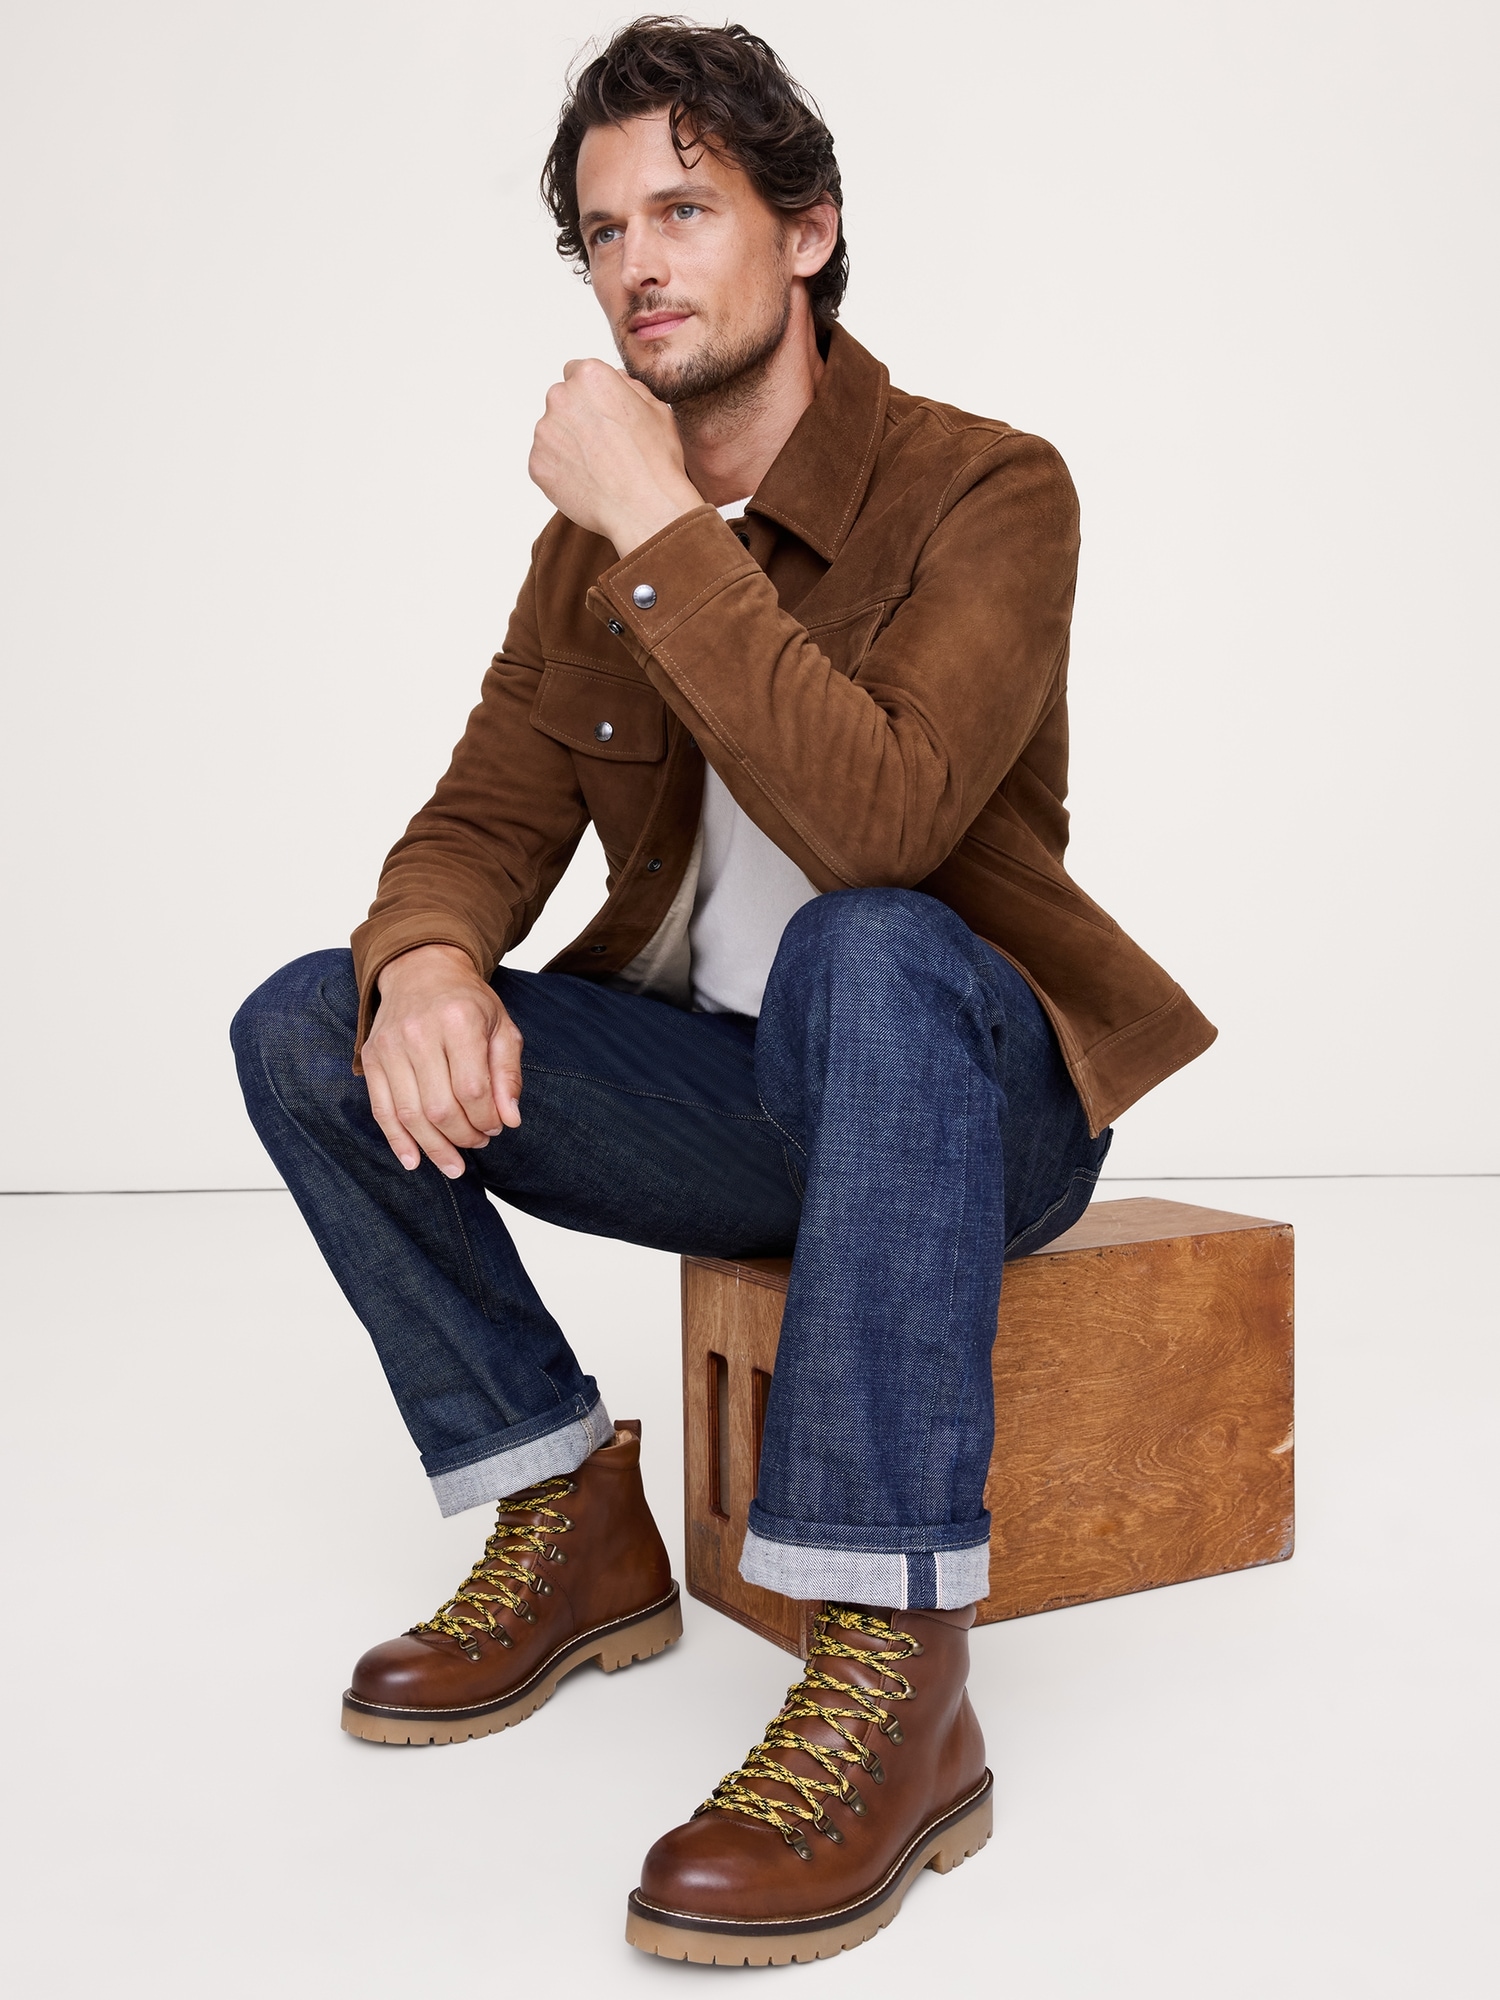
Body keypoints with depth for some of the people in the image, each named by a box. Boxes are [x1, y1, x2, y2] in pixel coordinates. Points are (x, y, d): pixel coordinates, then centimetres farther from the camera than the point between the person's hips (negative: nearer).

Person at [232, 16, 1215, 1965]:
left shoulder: (987, 489, -14)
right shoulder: (594, 537, 6)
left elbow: (876, 822, -31)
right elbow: (486, 814, 3)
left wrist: (661, 527, -27)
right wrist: (425, 961, -21)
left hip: (972, 1092, -5)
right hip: (721, 1098, 6)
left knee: (869, 950, -40)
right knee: (308, 1027, -9)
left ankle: (892, 1674, -36)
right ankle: (573, 1527, -2)